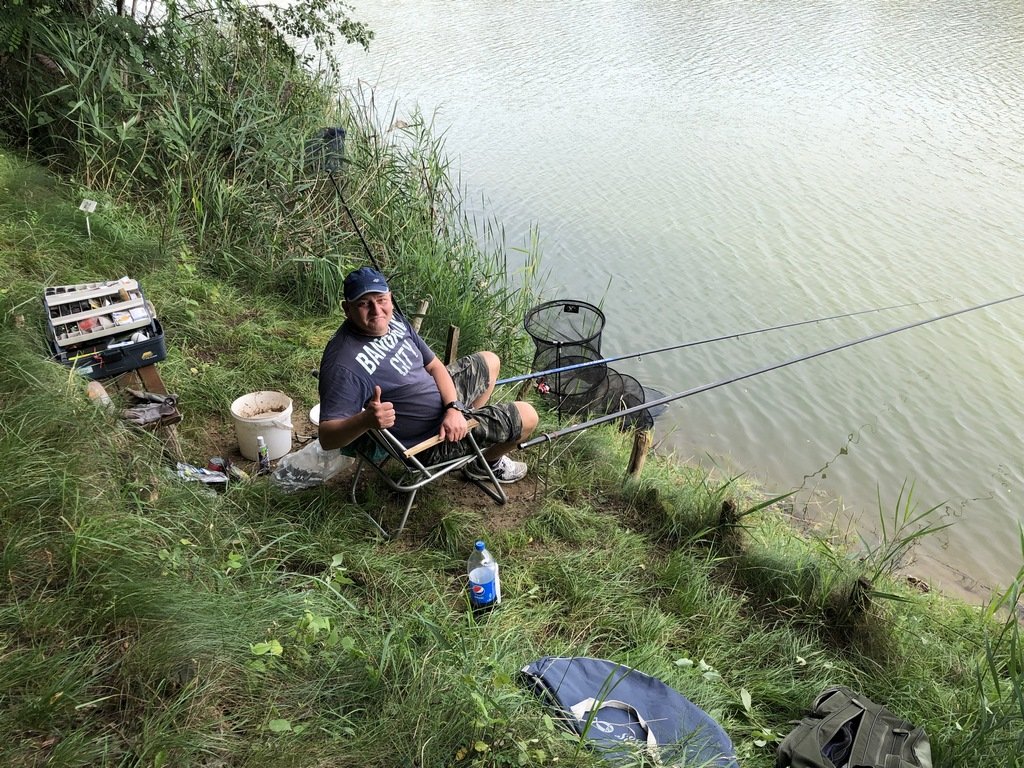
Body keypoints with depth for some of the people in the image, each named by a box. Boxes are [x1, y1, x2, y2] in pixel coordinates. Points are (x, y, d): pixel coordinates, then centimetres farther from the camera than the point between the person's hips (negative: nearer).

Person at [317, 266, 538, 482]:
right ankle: (488, 462, 25)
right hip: (430, 441, -8)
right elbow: (327, 436, -36)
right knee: (527, 416, -3)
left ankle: (469, 420, 37)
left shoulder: (393, 321, -7)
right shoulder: (343, 366, -33)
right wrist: (366, 420, -55)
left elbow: (434, 366, 0)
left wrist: (454, 408, -16)